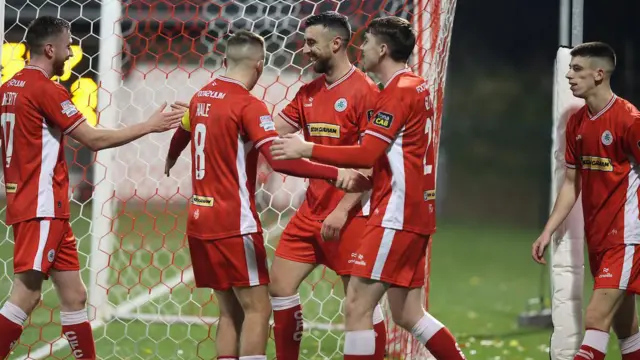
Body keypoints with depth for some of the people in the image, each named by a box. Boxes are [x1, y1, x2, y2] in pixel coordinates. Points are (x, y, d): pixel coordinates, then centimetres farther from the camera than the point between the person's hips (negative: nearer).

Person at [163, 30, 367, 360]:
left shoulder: (201, 97, 9)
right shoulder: (249, 106, -14)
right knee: (257, 308, -5)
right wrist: (335, 174, -28)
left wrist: (170, 161, 52)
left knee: (230, 311, 13)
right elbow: (280, 160, -26)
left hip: (199, 220, 8)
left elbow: (181, 136, 30)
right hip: (234, 222, -8)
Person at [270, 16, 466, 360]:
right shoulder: (417, 86, 15)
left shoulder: (398, 91, -13)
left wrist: (306, 149, -16)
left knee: (356, 306, -9)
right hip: (415, 212, 10)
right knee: (407, 314, 14)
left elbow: (366, 154, -20)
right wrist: (359, 176, 10)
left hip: (396, 215, -10)